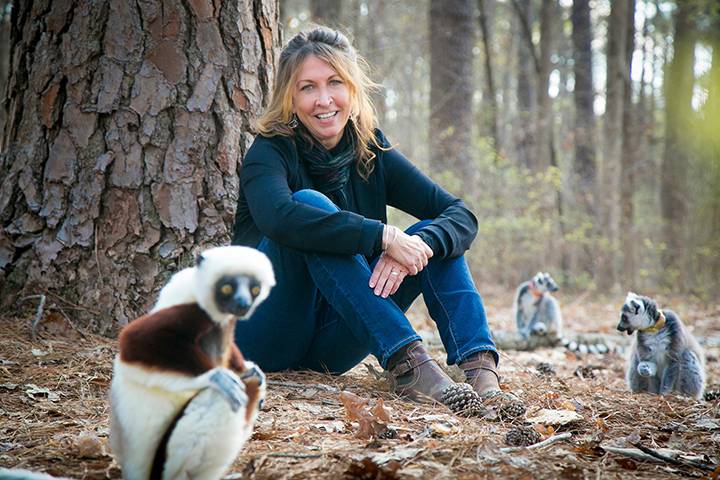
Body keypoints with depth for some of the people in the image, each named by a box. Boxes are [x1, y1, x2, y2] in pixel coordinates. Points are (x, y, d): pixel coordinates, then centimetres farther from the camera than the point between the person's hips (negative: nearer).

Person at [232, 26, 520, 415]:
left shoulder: (373, 156, 3)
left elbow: (462, 216, -7)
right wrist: (384, 236, -37)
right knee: (311, 204, -28)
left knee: (432, 234, -11)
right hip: (265, 337, -4)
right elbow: (277, 217, -35)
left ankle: (479, 366, -30)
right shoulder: (271, 153, -11)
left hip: (328, 347, 5)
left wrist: (417, 246, -28)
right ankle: (404, 360, -37)